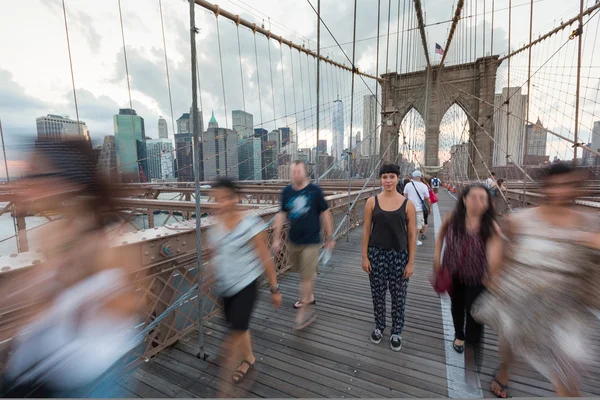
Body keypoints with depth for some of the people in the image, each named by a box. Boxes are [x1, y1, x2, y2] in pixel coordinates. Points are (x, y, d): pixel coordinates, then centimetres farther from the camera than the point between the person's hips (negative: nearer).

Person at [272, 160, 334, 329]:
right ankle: (309, 296, 44)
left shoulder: (315, 190, -11)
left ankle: (305, 310, 16)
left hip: (311, 241, -4)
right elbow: (282, 215, 5)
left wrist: (330, 237, 0)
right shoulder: (286, 191, -1)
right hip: (293, 240, 4)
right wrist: (277, 238, 3)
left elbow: (325, 214, -3)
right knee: (301, 272, 20)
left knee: (307, 276, 0)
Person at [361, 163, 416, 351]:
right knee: (377, 293, 13)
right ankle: (379, 327, 37)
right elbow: (366, 230, -1)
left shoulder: (408, 204, -5)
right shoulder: (372, 202, -4)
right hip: (376, 253, 1)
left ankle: (396, 332, 34)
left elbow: (412, 234, -2)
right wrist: (364, 256, -3)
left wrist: (411, 262, -3)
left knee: (398, 295, 12)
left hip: (399, 255, 0)